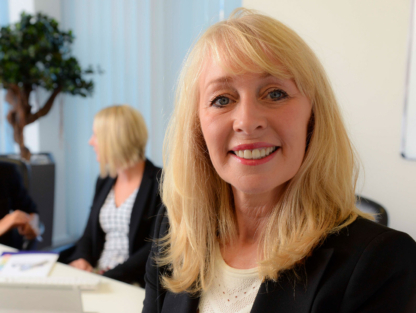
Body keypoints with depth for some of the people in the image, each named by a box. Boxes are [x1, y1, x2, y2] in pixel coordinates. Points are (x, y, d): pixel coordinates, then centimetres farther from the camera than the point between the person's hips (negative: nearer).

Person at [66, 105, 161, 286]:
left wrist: (111, 276, -20)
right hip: (98, 277, 7)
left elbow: (155, 248, -15)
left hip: (136, 285, -6)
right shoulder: (105, 181, 12)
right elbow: (90, 234, 15)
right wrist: (81, 258, -6)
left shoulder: (159, 183, -10)